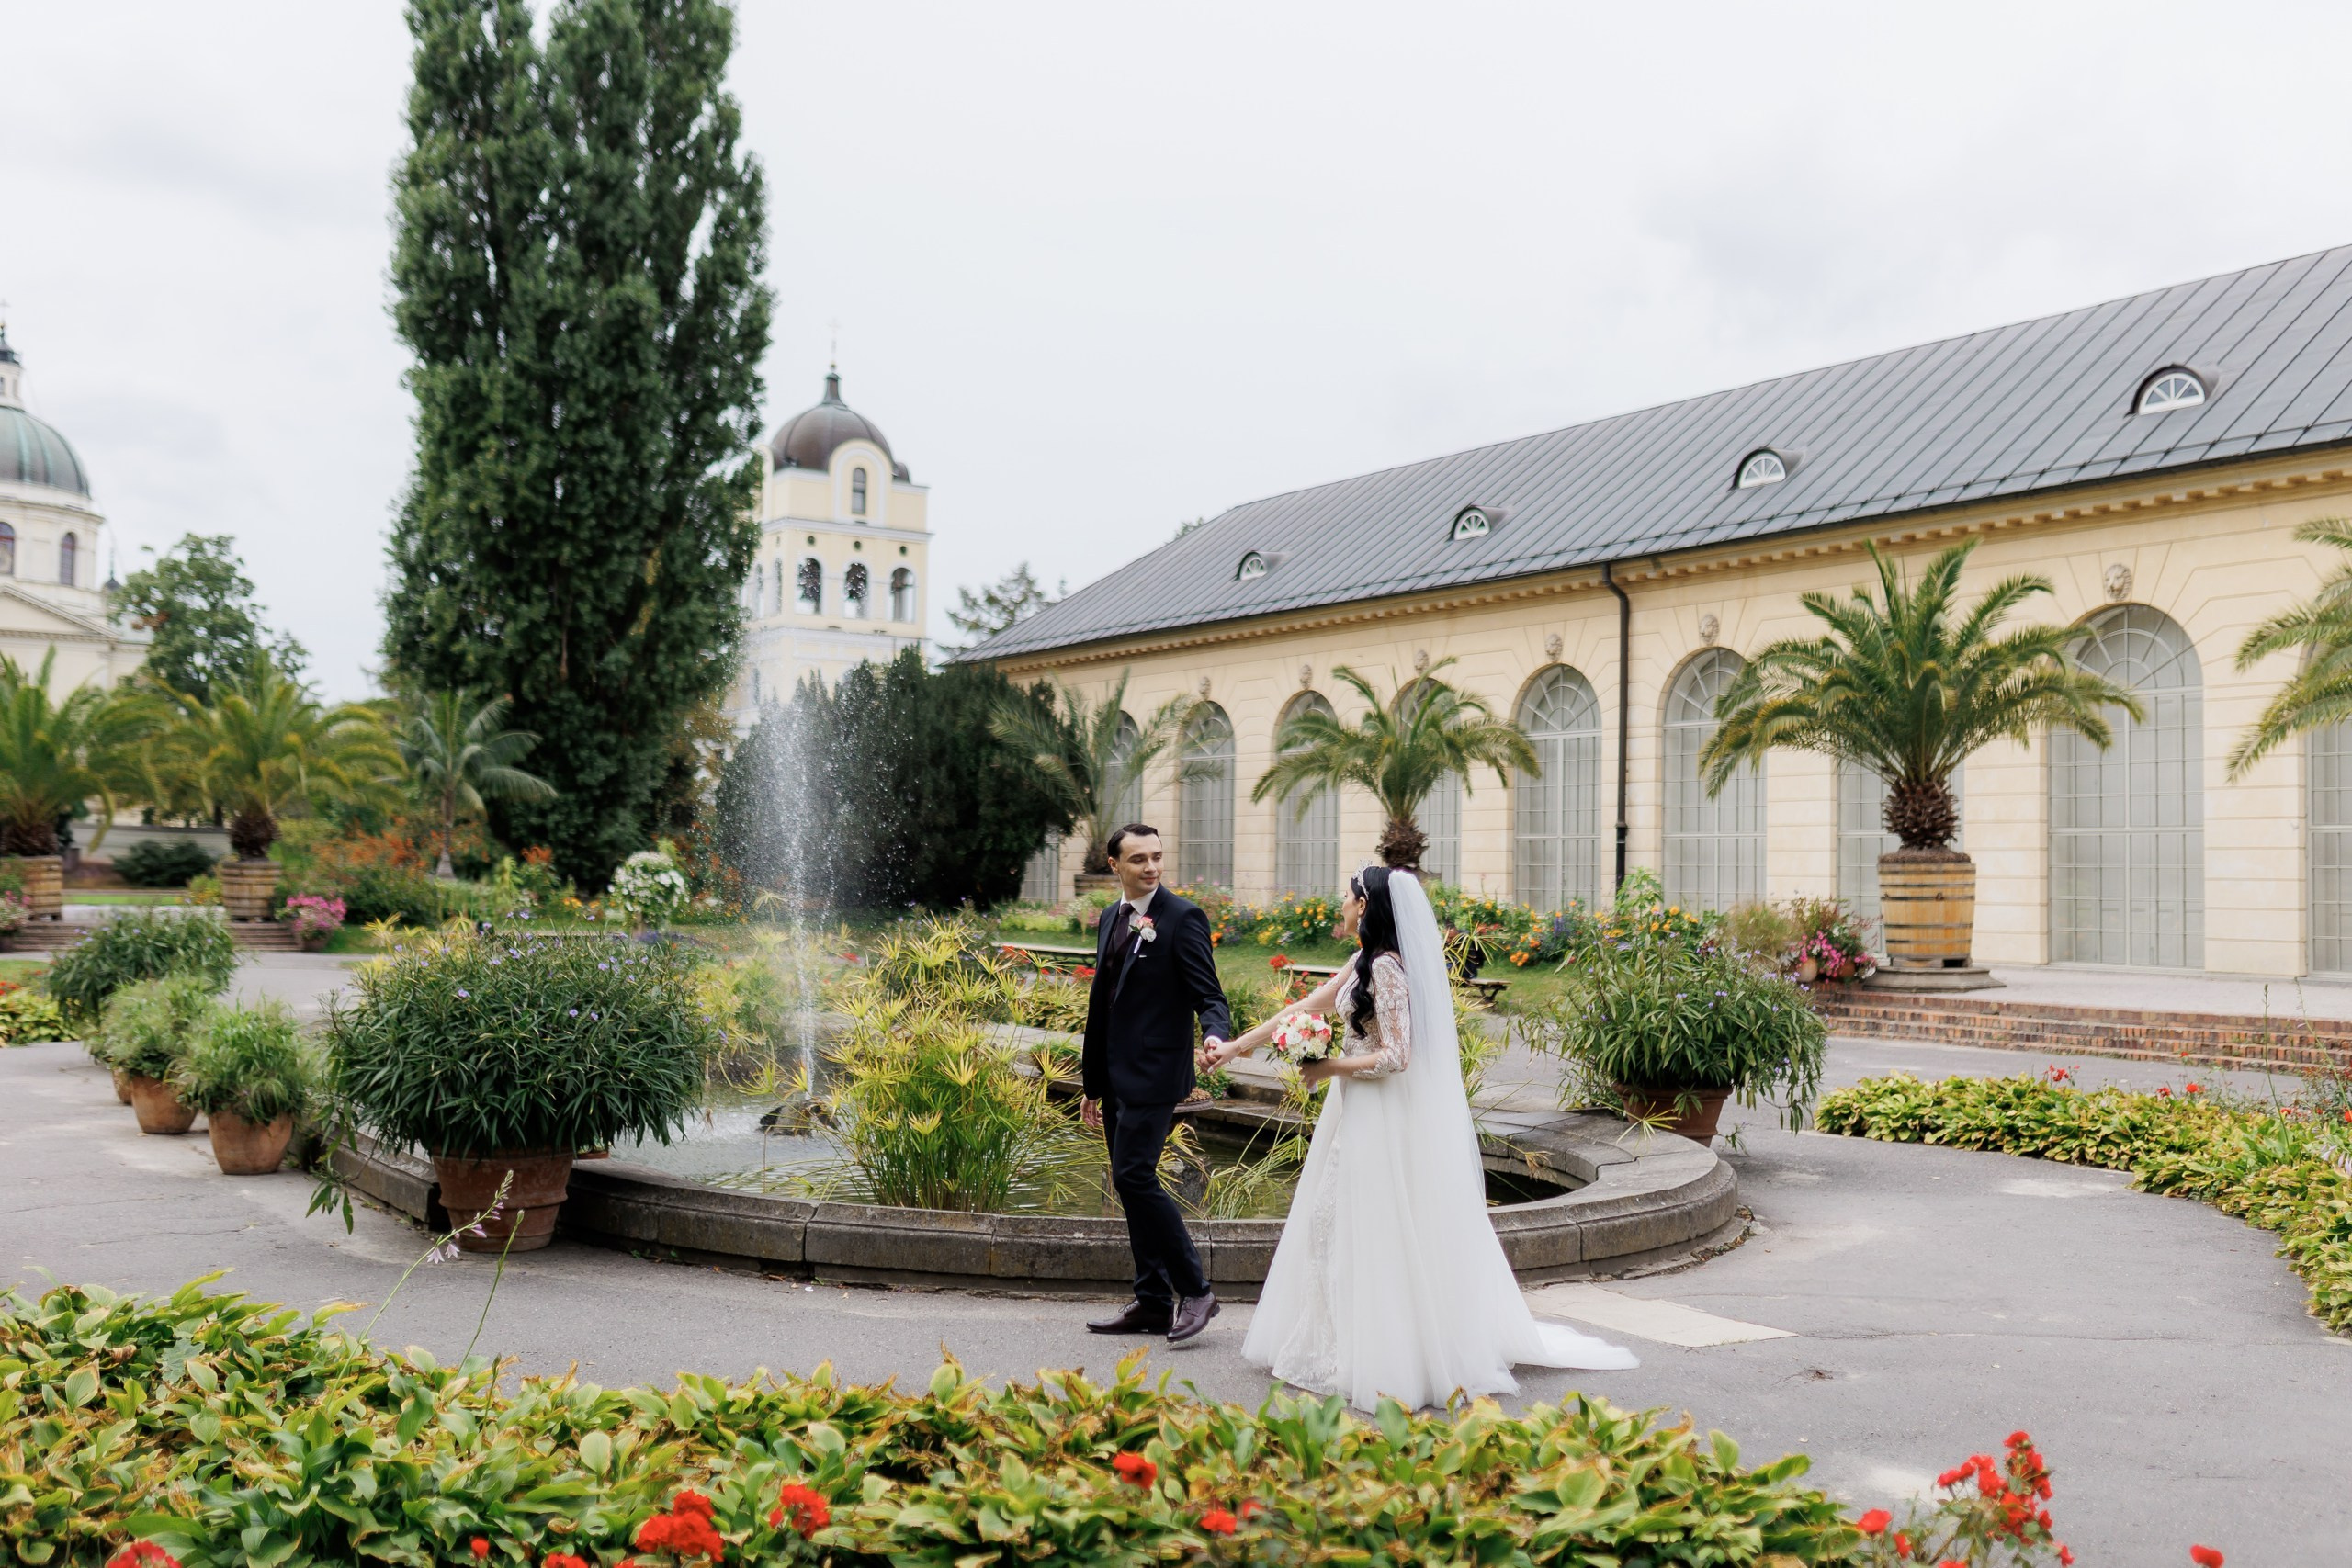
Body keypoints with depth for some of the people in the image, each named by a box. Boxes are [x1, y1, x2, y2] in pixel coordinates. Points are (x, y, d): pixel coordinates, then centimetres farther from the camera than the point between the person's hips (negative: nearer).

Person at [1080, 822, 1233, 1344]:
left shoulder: (1183, 917, -9)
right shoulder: (1111, 918, 14)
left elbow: (1209, 995, -12)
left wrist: (1215, 1035, -35)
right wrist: (1091, 1082, 22)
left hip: (1154, 1074, -8)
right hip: (1115, 1077, 8)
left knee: (1134, 1177, -14)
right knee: (1132, 1186, 10)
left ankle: (1194, 1290, -2)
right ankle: (1153, 1303, 19)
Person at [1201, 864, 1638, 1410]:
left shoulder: (1386, 968, -18)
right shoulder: (1364, 963, 10)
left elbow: (1395, 1056, -23)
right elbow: (1304, 1008, 14)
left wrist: (1330, 1068, -13)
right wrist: (1237, 1046, 14)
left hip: (1384, 1124, -10)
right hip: (1360, 1115, 10)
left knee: (1380, 1234, -1)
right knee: (1336, 1225, 14)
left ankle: (1387, 1361, 10)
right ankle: (1344, 1345, 24)